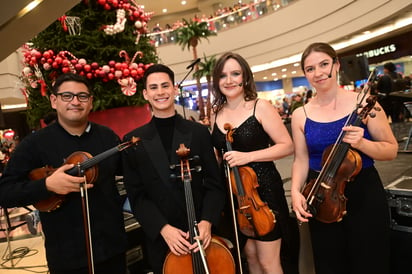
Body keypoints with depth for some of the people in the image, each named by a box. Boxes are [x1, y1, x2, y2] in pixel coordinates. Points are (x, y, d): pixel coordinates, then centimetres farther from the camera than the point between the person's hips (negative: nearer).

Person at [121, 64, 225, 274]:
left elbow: (214, 184, -2)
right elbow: (136, 196, -4)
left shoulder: (199, 133, -1)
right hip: (160, 240, 0)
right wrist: (163, 228, -15)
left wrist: (207, 221, -16)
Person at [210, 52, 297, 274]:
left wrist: (248, 156, -21)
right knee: (250, 255, 18)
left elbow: (287, 146, -12)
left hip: (263, 188, -4)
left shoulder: (260, 107, -9)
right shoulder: (216, 114, 5)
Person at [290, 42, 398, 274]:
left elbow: (391, 150, -4)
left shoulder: (363, 103, -8)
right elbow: (301, 160, 3)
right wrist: (296, 191, -12)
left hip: (364, 195, -1)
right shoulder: (300, 115, -1)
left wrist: (362, 143, -23)